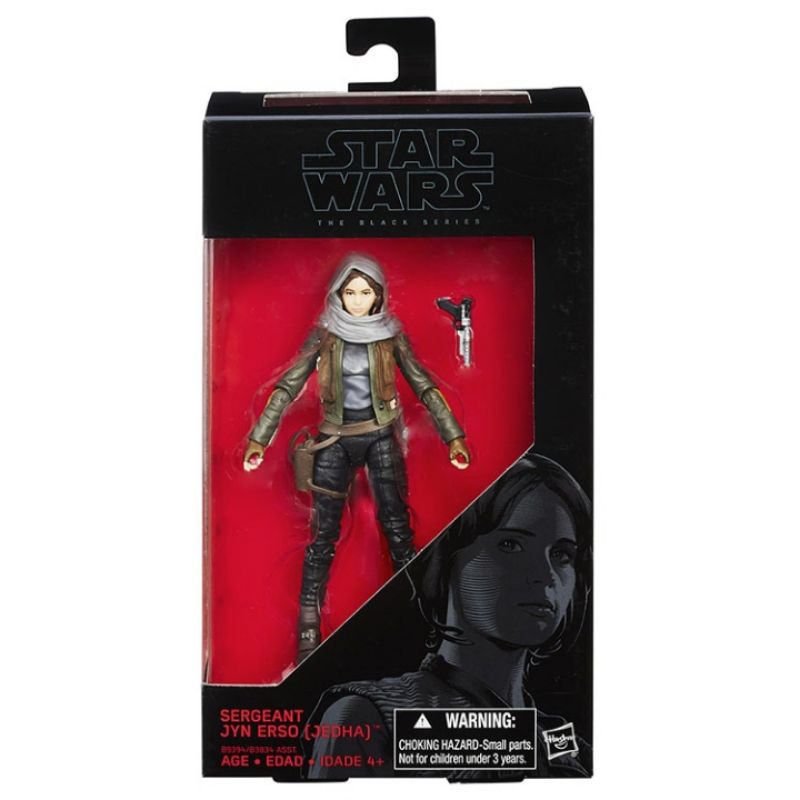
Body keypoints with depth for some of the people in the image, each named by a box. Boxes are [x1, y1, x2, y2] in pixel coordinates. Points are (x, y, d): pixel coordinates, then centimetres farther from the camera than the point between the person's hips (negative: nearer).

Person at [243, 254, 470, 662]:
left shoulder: (391, 334, 0)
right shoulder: (323, 334, 0)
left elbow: (424, 386, 1)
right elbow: (288, 386, -1)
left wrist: (453, 435, -5)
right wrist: (259, 438, -7)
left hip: (380, 438, 0)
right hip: (335, 441, 0)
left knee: (397, 529, -2)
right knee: (323, 535, 0)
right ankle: (308, 629, 6)